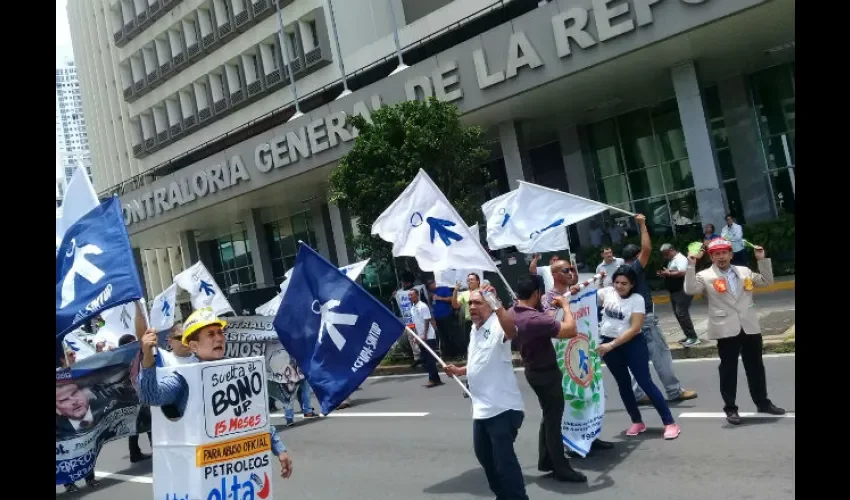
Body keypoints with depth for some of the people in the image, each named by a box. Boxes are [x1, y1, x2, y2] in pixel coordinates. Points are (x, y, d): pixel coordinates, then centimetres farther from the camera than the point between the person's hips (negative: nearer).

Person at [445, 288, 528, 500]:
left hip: (502, 408, -10)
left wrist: (497, 304, -55)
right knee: (483, 454, 21)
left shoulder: (497, 326, -16)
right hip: (481, 408, 10)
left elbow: (513, 333, -43)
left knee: (504, 459, -9)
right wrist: (459, 371, 15)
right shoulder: (474, 330, 13)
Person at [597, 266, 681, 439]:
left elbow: (635, 328, -17)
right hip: (608, 345, 4)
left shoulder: (637, 299, -12)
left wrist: (612, 345, -22)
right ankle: (637, 422, 26)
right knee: (623, 384, 12)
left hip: (632, 344, -4)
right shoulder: (607, 292, 1)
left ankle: (670, 423, -1)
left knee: (645, 382, -6)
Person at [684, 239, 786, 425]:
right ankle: (730, 408, 13)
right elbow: (690, 290, -15)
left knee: (756, 367, 14)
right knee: (728, 369, 3)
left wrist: (762, 260, 7)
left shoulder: (744, 271, 13)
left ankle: (762, 402, 29)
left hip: (750, 327, 4)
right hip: (726, 330, -4)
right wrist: (691, 266, -21)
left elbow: (767, 281, 18)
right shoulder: (705, 276, -1)